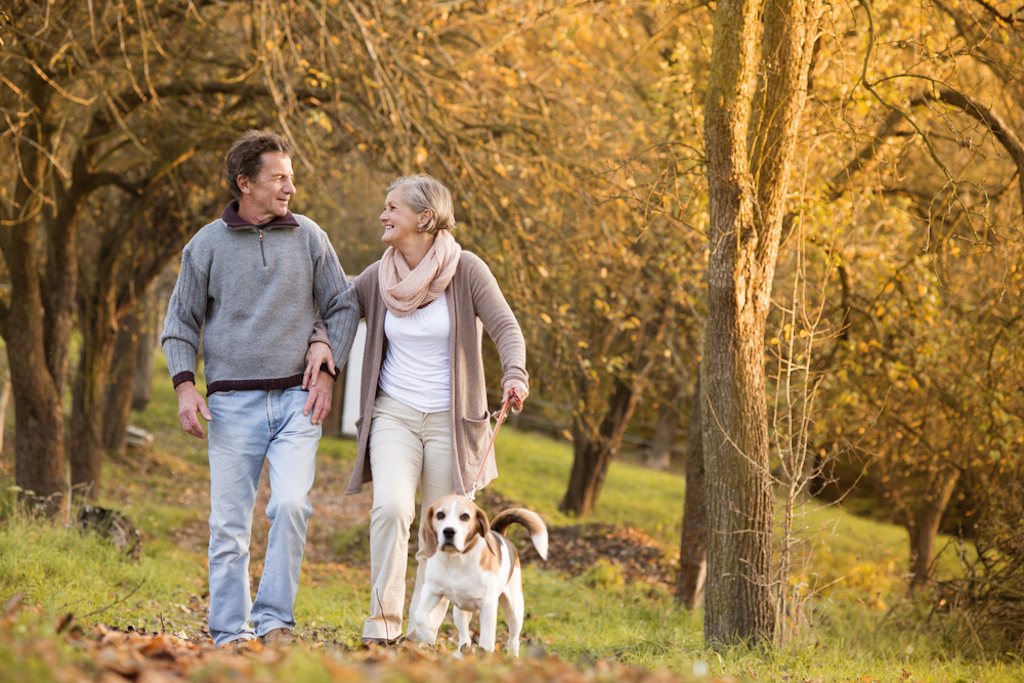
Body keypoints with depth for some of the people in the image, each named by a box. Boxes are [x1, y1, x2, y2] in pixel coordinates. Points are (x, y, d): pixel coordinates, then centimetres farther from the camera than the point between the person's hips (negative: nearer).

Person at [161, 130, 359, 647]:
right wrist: (185, 386, -4)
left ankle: (274, 620, -9)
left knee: (290, 505, -18)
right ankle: (231, 635, 6)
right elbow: (180, 323, 9)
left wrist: (327, 370, 2)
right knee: (229, 524, 0)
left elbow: (343, 308, 14)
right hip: (233, 405, 0)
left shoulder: (308, 238, 7)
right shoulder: (207, 245, 4)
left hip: (296, 399, 0)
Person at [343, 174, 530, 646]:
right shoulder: (378, 278, 3)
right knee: (391, 507, -21)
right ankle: (382, 624, -15)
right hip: (394, 413, 1)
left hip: (451, 418, -1)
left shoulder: (465, 270, -7)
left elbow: (505, 328, -13)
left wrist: (515, 375, -31)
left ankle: (424, 633, 15)